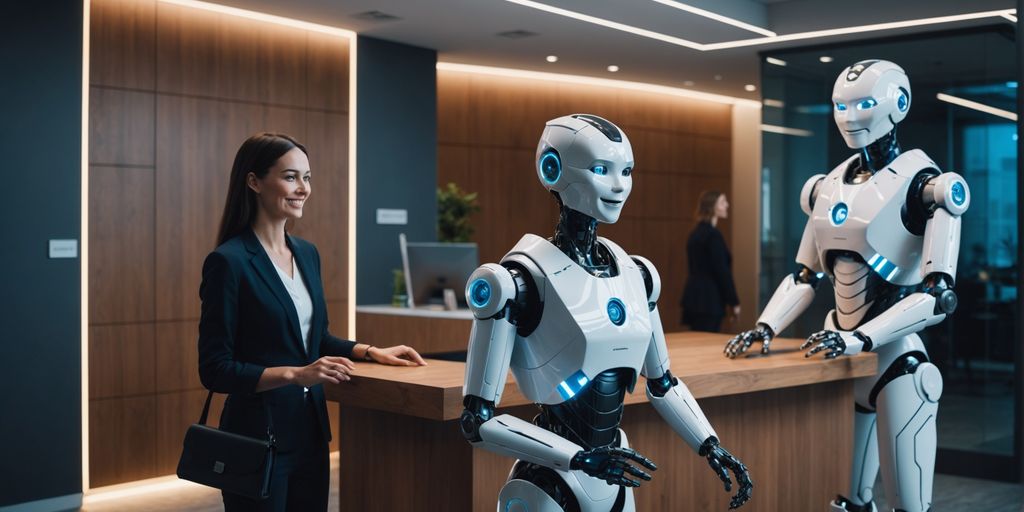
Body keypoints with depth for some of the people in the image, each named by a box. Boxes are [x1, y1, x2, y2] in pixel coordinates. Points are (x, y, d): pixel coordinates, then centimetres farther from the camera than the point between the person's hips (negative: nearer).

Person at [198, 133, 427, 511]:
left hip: (310, 433, 7)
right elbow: (215, 370, -15)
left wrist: (370, 351, 8)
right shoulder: (229, 262, -14)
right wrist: (296, 374, -24)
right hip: (257, 437, -7)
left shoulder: (307, 253, 9)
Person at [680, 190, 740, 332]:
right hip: (708, 299, -9)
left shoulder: (696, 233, 14)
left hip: (695, 296, 9)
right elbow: (722, 270, -16)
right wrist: (734, 302, -10)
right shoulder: (713, 234, -14)